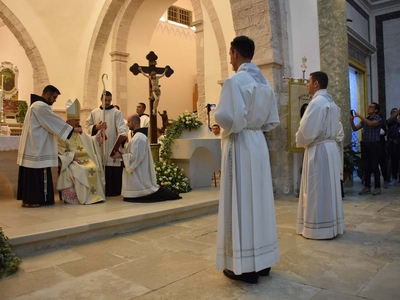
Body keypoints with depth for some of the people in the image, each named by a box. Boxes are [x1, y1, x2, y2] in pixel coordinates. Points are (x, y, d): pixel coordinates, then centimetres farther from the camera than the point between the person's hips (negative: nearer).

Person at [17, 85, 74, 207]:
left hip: (33, 146, 11)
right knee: (36, 174, -5)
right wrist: (72, 130, -7)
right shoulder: (41, 106, -14)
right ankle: (31, 200, 0)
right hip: (36, 147, -11)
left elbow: (47, 124, 21)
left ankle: (28, 198, 17)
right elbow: (55, 121, -14)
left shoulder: (36, 105, 20)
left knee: (31, 174, 12)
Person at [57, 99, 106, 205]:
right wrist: (74, 157, -18)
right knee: (80, 171, -33)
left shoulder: (81, 133, 21)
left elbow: (92, 141, 17)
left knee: (94, 169, -21)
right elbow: (61, 151, -7)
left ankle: (94, 195, -16)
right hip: (71, 161, -6)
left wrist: (100, 131, 4)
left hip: (85, 159, 6)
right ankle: (78, 197, -24)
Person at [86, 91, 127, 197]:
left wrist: (123, 134, -29)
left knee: (113, 170, -4)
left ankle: (114, 191, 6)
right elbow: (88, 126, 11)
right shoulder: (94, 112, 12)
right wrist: (96, 127, -10)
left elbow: (121, 128, -9)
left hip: (113, 146, -2)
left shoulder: (116, 113, 2)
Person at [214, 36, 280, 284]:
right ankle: (262, 261, 21)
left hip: (240, 145, -8)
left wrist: (217, 116, -2)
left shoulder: (235, 80, -11)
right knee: (259, 200, 12)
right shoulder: (265, 83, 13)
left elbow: (227, 117, -22)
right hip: (259, 143, 8)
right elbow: (273, 121, 14)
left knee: (241, 202, -2)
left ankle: (244, 266, 7)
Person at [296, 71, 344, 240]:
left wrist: (299, 142, -2)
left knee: (317, 190, -2)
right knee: (329, 188, 14)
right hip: (330, 148, 10)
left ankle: (319, 228, 6)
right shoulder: (331, 103, 15)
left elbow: (307, 130, -19)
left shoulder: (317, 102, -15)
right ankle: (332, 226, 23)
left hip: (318, 150, -9)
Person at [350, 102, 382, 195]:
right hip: (365, 145, 5)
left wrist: (359, 116, -25)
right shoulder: (364, 120, 15)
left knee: (374, 167, -4)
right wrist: (351, 120, -9)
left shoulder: (378, 119, -3)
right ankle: (367, 187, 10)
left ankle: (377, 187, 3)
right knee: (366, 167, 6)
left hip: (374, 145, -5)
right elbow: (355, 128, 8)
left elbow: (371, 124, -24)